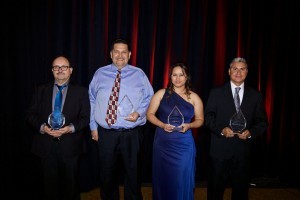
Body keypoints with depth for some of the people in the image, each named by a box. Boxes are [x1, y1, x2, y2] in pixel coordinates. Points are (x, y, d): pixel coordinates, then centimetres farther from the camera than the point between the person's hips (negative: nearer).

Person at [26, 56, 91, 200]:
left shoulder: (81, 91, 5)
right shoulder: (41, 90, 11)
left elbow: (86, 118, 0)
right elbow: (31, 115, 7)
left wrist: (71, 128, -16)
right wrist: (43, 127, -11)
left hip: (70, 146, -1)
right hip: (46, 146, 2)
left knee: (70, 185, 8)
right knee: (50, 185, 9)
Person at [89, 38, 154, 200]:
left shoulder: (138, 74, 2)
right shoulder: (100, 73, 5)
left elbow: (148, 98, 7)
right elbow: (92, 101, 8)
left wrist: (139, 112, -12)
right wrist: (93, 126, 6)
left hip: (131, 133, 0)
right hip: (106, 133, 1)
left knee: (132, 173, 12)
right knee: (107, 174, 14)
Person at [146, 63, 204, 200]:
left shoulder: (194, 97, 3)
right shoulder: (161, 93, 1)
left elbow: (200, 120, 8)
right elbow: (150, 114, 3)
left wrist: (189, 125, -12)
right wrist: (162, 125, -13)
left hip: (184, 144, 0)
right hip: (162, 143, 0)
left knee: (182, 180, 5)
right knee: (163, 179, 10)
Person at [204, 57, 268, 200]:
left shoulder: (256, 96, 7)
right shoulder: (216, 92, 2)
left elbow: (262, 121, 7)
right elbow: (208, 116, -1)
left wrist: (251, 132, -12)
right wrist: (221, 129, -17)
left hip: (243, 150, 2)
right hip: (220, 150, -1)